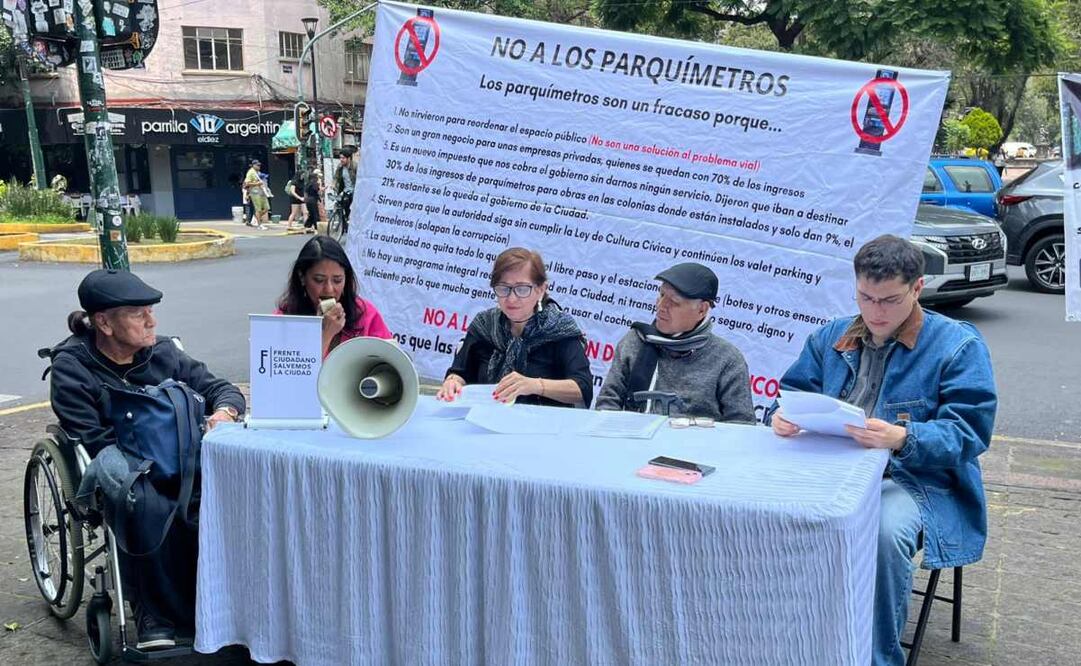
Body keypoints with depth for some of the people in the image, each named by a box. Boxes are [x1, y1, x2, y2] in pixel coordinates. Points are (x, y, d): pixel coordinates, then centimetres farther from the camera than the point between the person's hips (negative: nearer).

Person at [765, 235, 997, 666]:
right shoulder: (831, 338, 14)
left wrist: (903, 439, -29)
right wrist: (781, 416, -10)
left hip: (916, 479, -4)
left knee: (885, 530, -38)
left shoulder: (959, 345, -2)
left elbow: (968, 434, -10)